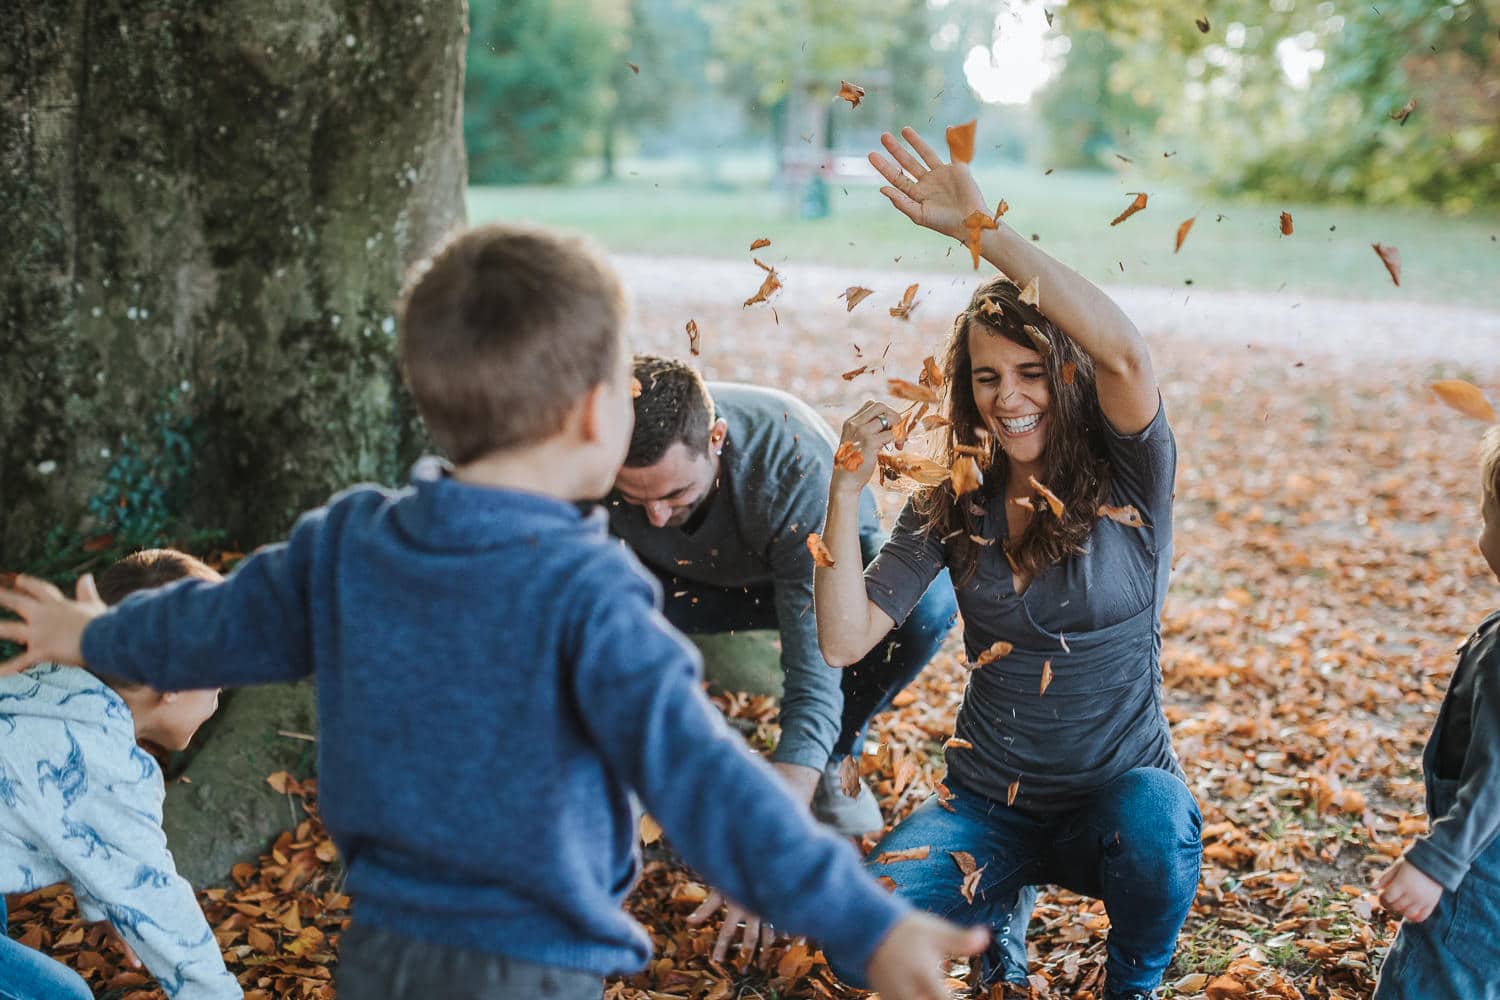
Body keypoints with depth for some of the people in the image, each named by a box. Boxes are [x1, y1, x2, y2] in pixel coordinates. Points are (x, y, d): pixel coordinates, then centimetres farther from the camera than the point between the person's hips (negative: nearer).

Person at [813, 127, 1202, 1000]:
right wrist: (848, 486, -18)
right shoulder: (951, 510, 0)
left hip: (1122, 789, -2)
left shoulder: (1130, 484, -8)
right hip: (990, 805, 2)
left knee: (1153, 824, -38)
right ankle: (1000, 907, 12)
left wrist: (986, 230, -32)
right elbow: (845, 640, -10)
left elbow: (1126, 355, -30)